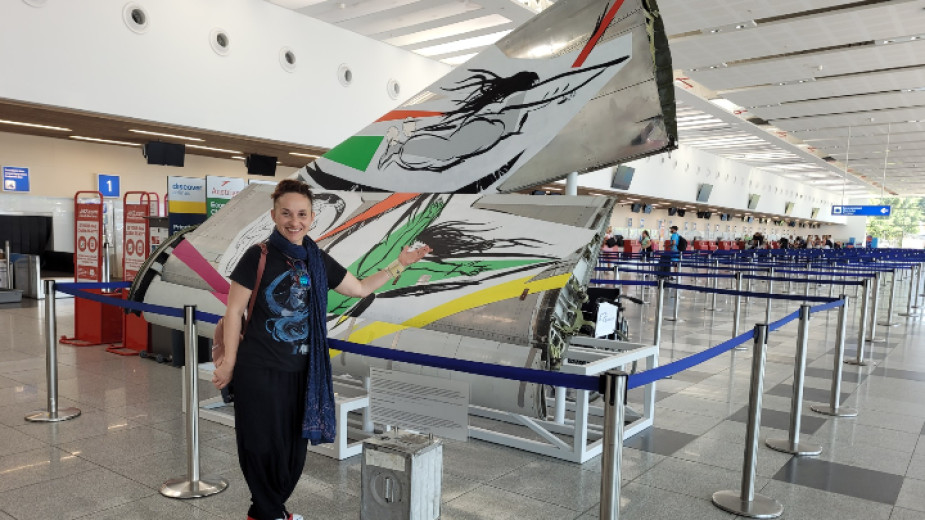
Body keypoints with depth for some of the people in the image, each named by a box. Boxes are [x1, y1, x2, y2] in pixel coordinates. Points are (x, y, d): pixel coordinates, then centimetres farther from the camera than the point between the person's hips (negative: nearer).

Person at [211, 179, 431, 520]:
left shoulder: (318, 261, 5)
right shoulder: (258, 257, -10)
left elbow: (360, 289, 15)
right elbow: (234, 310, -7)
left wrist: (399, 265, 11)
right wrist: (229, 363, -7)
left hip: (301, 370, 5)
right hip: (259, 370, -5)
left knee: (294, 446, 13)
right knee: (263, 445, 4)